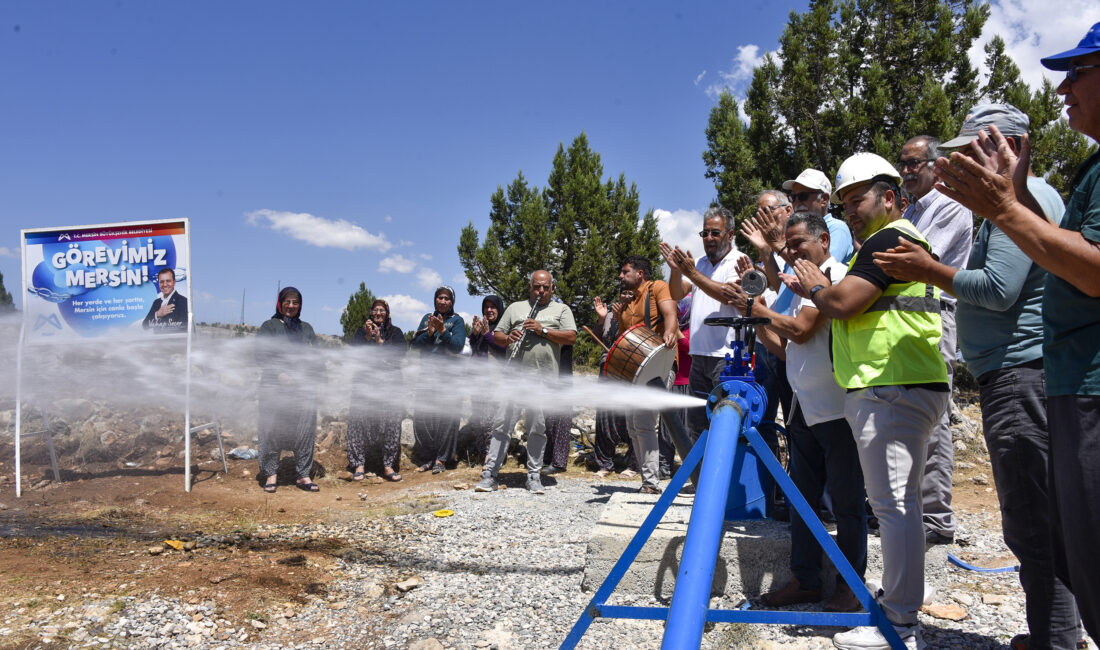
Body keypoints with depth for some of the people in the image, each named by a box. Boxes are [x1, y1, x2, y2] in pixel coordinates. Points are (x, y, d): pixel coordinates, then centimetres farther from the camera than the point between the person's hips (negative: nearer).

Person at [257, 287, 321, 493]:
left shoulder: (306, 328, 18)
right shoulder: (269, 326, 8)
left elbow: (314, 357, 15)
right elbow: (263, 355, -2)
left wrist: (312, 379, -1)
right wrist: (280, 374, -14)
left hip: (304, 386, 3)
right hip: (275, 386, -3)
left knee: (305, 430, 0)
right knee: (272, 430, -4)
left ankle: (303, 475, 6)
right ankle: (270, 474, 6)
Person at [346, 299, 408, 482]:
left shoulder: (395, 332, 17)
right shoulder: (361, 331, 19)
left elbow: (400, 352, 1)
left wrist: (380, 341, -8)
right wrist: (368, 337, -10)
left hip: (390, 382, 0)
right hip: (365, 381, 0)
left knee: (391, 421, -10)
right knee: (360, 420, -11)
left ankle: (388, 465, -8)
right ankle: (359, 464, -8)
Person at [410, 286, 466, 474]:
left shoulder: (457, 320, 3)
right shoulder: (427, 318, 14)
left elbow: (458, 347, -9)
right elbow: (415, 343, 6)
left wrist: (442, 330, -19)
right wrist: (429, 333, -11)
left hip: (448, 373, -3)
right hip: (427, 372, 4)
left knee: (446, 416, -6)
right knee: (422, 415, 0)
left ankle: (441, 459, 2)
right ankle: (427, 458, 11)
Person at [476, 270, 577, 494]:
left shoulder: (561, 309, 15)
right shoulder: (515, 308, 20)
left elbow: (571, 337, 2)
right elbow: (497, 335, 18)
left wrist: (543, 330, -9)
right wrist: (508, 338, -4)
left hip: (544, 377, -1)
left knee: (538, 425, 0)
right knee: (503, 422, -4)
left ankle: (534, 476, 12)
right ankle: (490, 473, 0)